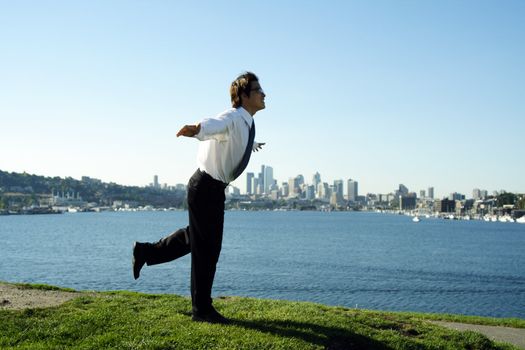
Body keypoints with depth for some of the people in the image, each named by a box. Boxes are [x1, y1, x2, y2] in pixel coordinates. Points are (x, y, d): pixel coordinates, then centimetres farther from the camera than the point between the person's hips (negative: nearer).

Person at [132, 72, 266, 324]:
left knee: (196, 237, 23)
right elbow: (212, 125, -45)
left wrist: (251, 145, 57)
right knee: (207, 248, -1)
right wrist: (195, 129, -69)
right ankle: (201, 309, 11)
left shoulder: (245, 122, 9)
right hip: (207, 187, -10)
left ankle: (146, 251, 36)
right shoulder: (232, 118, -21)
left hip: (213, 188, 10)